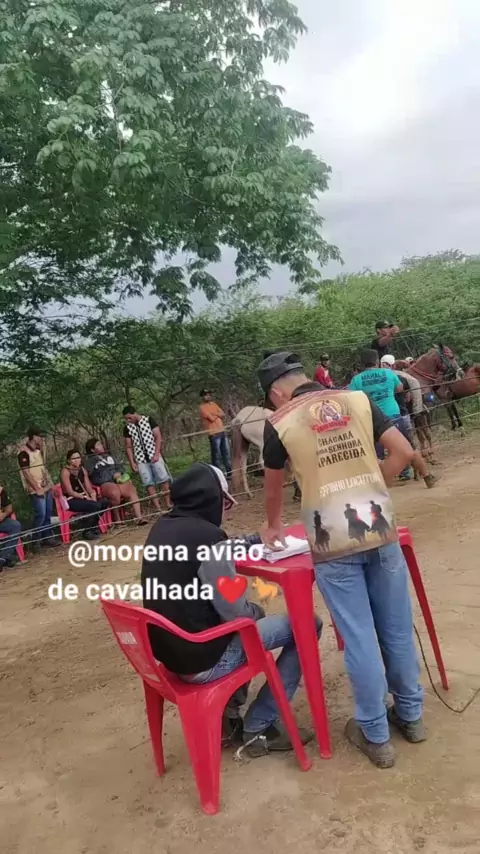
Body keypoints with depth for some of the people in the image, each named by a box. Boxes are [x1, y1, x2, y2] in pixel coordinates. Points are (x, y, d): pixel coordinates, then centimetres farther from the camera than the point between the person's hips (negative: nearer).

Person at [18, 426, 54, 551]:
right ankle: (35, 541, 3)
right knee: (40, 514, -10)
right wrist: (37, 489, -17)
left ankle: (47, 537, 21)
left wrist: (50, 483, 11)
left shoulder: (39, 450, 9)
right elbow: (26, 473, -18)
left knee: (48, 513, 10)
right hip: (35, 489, -8)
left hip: (46, 487, 8)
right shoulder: (24, 452, -15)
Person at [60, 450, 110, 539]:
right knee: (95, 505, -29)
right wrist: (86, 497, -20)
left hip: (82, 497, 7)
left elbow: (89, 487, 9)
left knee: (104, 502, -15)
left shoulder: (83, 470, 10)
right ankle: (87, 531, -11)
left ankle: (93, 526, 5)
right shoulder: (65, 471, -11)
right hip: (70, 500, -7)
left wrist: (93, 495, -13)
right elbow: (70, 492, -16)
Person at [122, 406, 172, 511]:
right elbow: (128, 447, 9)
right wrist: (132, 462, 0)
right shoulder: (127, 428, 5)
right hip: (140, 459, 2)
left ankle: (168, 504, 3)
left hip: (154, 455, -2)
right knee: (149, 483, -3)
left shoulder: (149, 420, -2)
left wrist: (156, 454, -14)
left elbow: (158, 437, -5)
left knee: (163, 479, -5)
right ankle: (158, 508, -1)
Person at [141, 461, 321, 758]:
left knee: (255, 614, 31)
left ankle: (230, 716, 28)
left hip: (169, 649, 9)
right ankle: (258, 728, 10)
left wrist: (256, 540, 19)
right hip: (203, 659, -9)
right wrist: (254, 611, 2)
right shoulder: (206, 535, -23)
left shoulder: (162, 528, 3)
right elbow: (234, 612, -19)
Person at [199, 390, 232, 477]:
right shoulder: (202, 407, -7)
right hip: (214, 434, -7)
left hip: (222, 431, 8)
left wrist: (215, 414, -8)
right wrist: (218, 414, 3)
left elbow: (223, 414, 10)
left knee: (227, 453, 11)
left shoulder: (213, 403, 16)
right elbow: (211, 418, -15)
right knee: (217, 455, -6)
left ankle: (230, 473, 19)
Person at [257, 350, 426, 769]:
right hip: (380, 527, 3)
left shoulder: (280, 422, 0)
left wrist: (273, 526, 33)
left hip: (333, 540, -3)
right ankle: (410, 714, 35)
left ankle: (375, 734, 23)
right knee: (397, 627, 17)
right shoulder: (358, 399, 6)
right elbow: (403, 452, 3)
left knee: (359, 638, 8)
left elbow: (273, 486, 15)